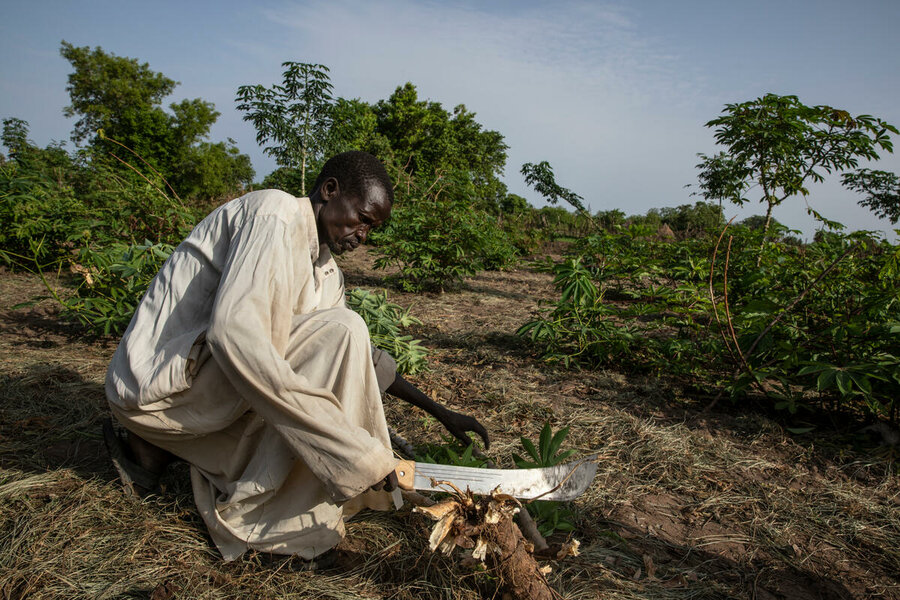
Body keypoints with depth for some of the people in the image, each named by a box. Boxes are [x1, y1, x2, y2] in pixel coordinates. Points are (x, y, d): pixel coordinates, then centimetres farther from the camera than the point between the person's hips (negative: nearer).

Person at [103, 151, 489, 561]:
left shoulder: (325, 272, 11)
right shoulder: (275, 213, -17)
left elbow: (361, 356, 21)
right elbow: (233, 332, -31)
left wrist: (440, 412, 14)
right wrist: (352, 447, -32)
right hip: (156, 383, -9)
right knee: (337, 331, -22)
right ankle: (247, 510, -12)